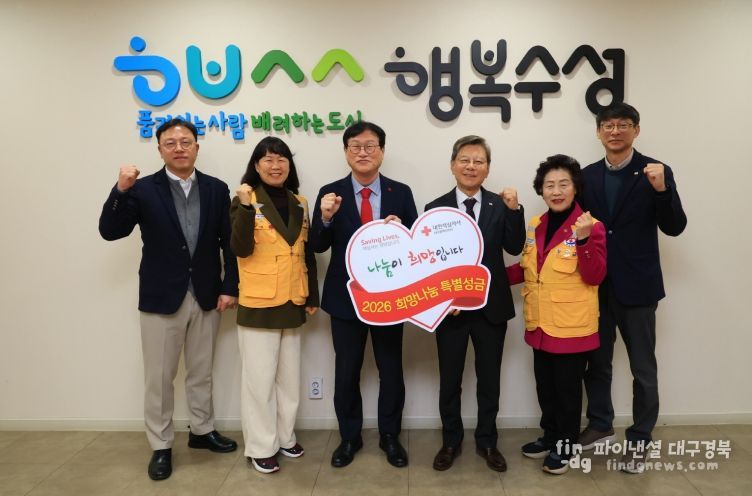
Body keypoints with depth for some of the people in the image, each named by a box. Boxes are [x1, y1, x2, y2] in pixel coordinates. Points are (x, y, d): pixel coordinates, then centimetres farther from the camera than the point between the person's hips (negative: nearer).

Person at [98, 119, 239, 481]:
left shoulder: (216, 189, 1)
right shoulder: (144, 189, -4)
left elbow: (228, 242, 1)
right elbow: (110, 232, -12)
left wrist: (230, 287, -3)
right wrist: (121, 190, -26)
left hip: (206, 297, 2)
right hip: (161, 298, -2)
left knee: (201, 373, 17)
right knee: (159, 378, 8)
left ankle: (202, 431, 35)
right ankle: (161, 446, 24)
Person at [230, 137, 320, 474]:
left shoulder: (300, 204, 8)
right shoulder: (245, 201, -7)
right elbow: (241, 249, -19)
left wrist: (313, 296, 11)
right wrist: (246, 207, -30)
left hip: (293, 303, 5)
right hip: (258, 304, -5)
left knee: (289, 377, 16)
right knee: (260, 379, 3)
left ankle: (285, 437, 31)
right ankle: (260, 448, 17)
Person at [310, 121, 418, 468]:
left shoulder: (401, 193, 0)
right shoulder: (330, 193, -2)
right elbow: (318, 246, -5)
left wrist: (401, 230, -22)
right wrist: (326, 218, -24)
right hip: (345, 296, 0)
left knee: (391, 371, 12)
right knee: (346, 372, 11)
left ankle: (390, 436, 31)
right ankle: (349, 437, 30)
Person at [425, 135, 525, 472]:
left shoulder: (500, 206, 1)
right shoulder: (435, 209, -2)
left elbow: (514, 248, -11)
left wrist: (514, 210, -22)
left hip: (491, 306, 1)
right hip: (449, 306, -1)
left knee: (489, 380, 14)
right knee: (449, 381, 12)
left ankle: (487, 441, 32)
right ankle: (451, 441, 31)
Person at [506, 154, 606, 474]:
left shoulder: (590, 226, -11)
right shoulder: (534, 226, 6)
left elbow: (595, 277, -17)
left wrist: (584, 240, -30)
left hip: (572, 326, -6)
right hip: (540, 324, 6)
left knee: (567, 387, 8)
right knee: (544, 385, 18)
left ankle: (566, 444, 27)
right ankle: (550, 436, 36)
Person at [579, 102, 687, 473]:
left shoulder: (655, 172, -6)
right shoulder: (587, 176, 5)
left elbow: (674, 228, -10)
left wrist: (662, 189, -24)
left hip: (636, 285, -3)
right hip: (596, 284, 4)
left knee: (643, 367, 8)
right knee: (596, 361, 16)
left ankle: (639, 440, 23)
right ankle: (600, 426, 33)